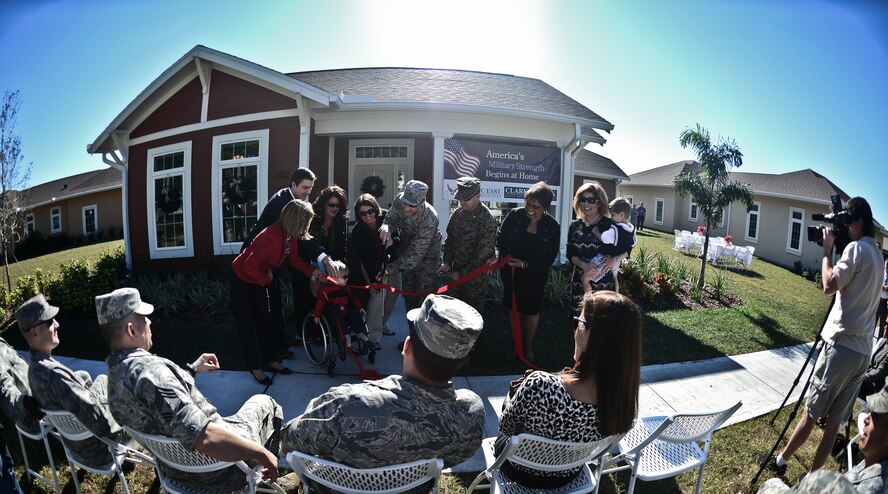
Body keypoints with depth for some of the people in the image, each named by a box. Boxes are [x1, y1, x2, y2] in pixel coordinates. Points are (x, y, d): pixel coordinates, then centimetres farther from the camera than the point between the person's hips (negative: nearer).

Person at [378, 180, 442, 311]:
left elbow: (415, 254, -35)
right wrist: (386, 227, -35)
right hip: (407, 248, 6)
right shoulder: (399, 201, -24)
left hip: (426, 253, -5)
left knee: (424, 295, -8)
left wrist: (389, 269, -36)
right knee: (408, 293, 17)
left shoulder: (429, 219, -39)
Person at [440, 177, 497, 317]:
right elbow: (450, 239, 8)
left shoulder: (487, 221, -23)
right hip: (457, 269, 6)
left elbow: (483, 254, -22)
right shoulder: (458, 213, -2)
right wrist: (447, 262, -3)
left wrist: (462, 273, -16)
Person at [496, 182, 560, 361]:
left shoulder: (552, 227, -14)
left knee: (532, 312, 17)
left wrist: (525, 264, -22)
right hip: (511, 273, 1)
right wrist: (500, 255, -21)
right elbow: (500, 238, -3)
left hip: (535, 276, 0)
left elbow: (549, 258, -11)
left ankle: (528, 347, 40)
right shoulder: (514, 215, -14)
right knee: (513, 309, 15)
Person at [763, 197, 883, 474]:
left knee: (812, 410, 2)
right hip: (863, 350, 8)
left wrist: (828, 250, -5)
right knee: (834, 418, 9)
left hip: (842, 345, -8)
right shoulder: (877, 254, 15)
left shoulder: (857, 248, -11)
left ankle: (781, 460, 15)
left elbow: (829, 286, -15)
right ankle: (813, 474, 16)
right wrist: (837, 249, 12)